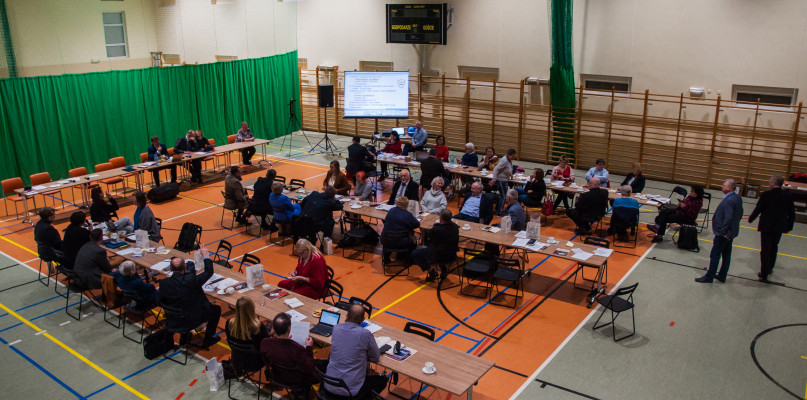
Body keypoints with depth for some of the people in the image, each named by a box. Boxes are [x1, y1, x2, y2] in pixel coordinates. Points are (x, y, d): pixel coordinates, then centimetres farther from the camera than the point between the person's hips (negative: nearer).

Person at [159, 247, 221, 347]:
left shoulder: (163, 283, -15)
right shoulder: (191, 280, -28)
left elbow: (161, 302, 0)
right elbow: (209, 272, -14)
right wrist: (206, 256, -2)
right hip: (191, 321, -5)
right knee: (216, 309, 15)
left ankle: (184, 336, 39)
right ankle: (208, 339, 22)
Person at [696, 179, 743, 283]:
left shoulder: (728, 201, -25)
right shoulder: (737, 198, 5)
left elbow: (728, 217, -29)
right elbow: (740, 214, 14)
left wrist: (722, 231, -21)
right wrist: (734, 223, 17)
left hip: (723, 233, -10)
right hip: (732, 231, 10)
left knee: (715, 255, 1)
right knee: (726, 254, 16)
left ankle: (709, 276, 10)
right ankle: (722, 276, 27)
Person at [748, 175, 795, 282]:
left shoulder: (766, 195, -16)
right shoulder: (788, 195, -4)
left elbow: (758, 209, -9)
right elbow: (792, 213, 3)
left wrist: (750, 219, 9)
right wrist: (789, 227, 15)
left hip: (766, 226, -4)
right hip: (780, 227, 4)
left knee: (765, 249, 5)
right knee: (774, 247, 23)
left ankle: (764, 274, 6)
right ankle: (770, 268, 39)